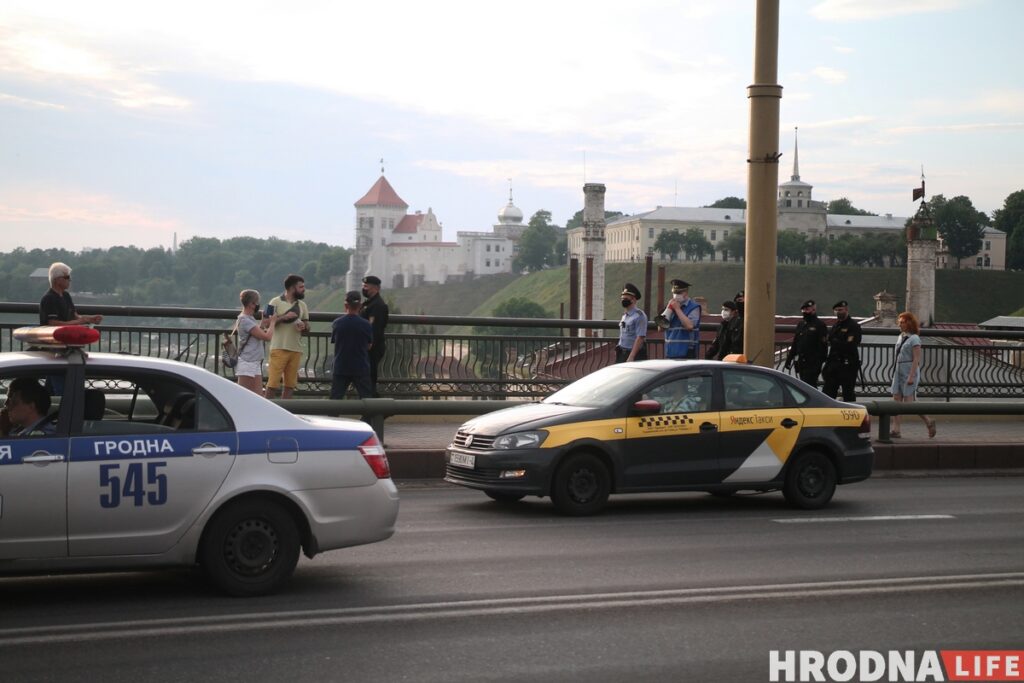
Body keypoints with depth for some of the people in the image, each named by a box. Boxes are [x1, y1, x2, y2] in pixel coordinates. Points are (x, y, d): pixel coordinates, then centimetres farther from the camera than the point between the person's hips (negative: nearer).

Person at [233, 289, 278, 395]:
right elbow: (267, 337, -20)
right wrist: (272, 322, -4)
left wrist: (263, 325, 6)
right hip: (247, 364, -10)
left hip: (255, 363, 10)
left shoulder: (250, 319, 14)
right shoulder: (245, 320, -17)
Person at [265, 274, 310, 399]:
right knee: (273, 383, -7)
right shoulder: (275, 302, 0)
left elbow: (307, 330, 17)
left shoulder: (302, 305, 15)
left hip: (296, 350, 5)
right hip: (279, 348, -5)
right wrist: (283, 317, -16)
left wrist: (304, 327, -6)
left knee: (290, 384, 5)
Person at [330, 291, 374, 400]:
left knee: (335, 397, 5)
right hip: (361, 368, -1)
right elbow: (369, 346, 2)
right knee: (367, 398, 5)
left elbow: (334, 340, 8)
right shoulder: (366, 325, -8)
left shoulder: (336, 323, -4)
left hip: (341, 367, 1)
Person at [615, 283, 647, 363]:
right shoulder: (624, 316, 13)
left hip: (635, 354, -8)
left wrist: (631, 357, -23)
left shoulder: (639, 316, -13)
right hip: (622, 354, 8)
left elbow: (640, 338, -19)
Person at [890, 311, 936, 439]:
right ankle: (895, 430, 1)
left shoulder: (914, 339, -11)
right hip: (898, 372, 8)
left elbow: (916, 359, -16)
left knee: (908, 402, -8)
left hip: (910, 372, -8)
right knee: (896, 400, 1)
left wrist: (911, 376, -22)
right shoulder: (900, 337, 13)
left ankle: (929, 423, 8)